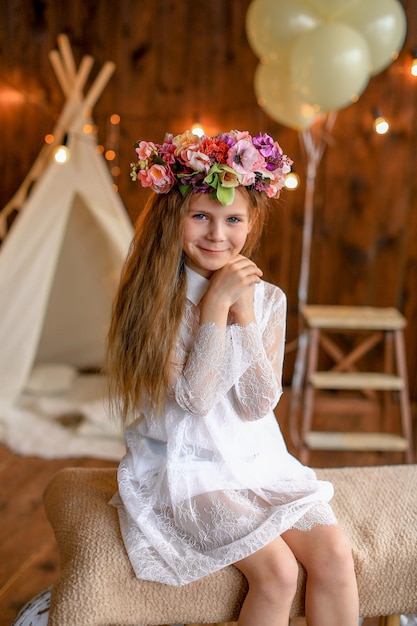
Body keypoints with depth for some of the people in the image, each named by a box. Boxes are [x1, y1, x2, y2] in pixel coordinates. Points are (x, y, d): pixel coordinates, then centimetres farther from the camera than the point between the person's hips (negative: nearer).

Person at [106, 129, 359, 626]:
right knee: (277, 569, -20)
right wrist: (216, 303, -20)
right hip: (186, 468, -3)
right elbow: (194, 398, -18)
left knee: (334, 555, -13)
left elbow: (258, 405, -9)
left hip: (258, 460, 4)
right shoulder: (154, 299, -11)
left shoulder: (267, 298, -1)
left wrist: (244, 311, -16)